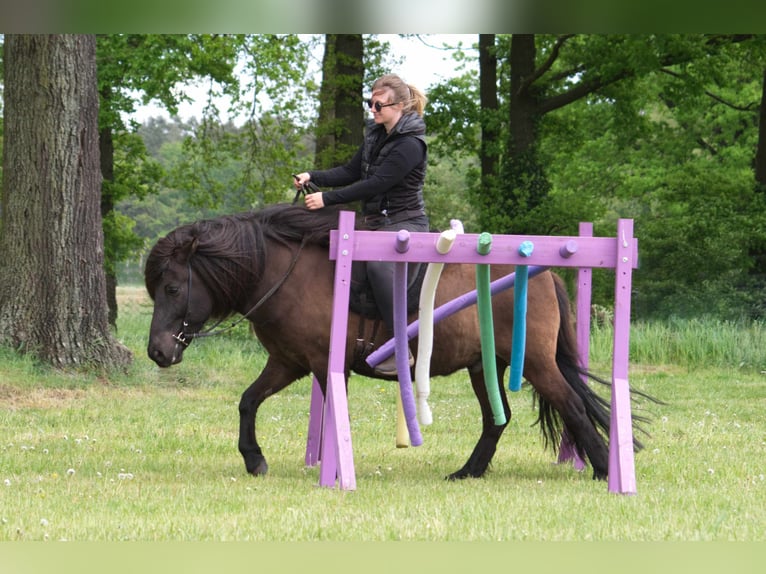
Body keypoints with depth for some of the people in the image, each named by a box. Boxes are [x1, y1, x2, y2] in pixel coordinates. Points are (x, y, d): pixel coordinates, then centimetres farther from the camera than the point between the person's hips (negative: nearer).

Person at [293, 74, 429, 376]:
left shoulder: (409, 145, -18)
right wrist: (312, 177, -2)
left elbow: (375, 184, -23)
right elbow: (352, 172, 14)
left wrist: (327, 198, -23)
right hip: (376, 221, 10)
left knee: (378, 263, -36)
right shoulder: (375, 135, 12)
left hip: (405, 223, -10)